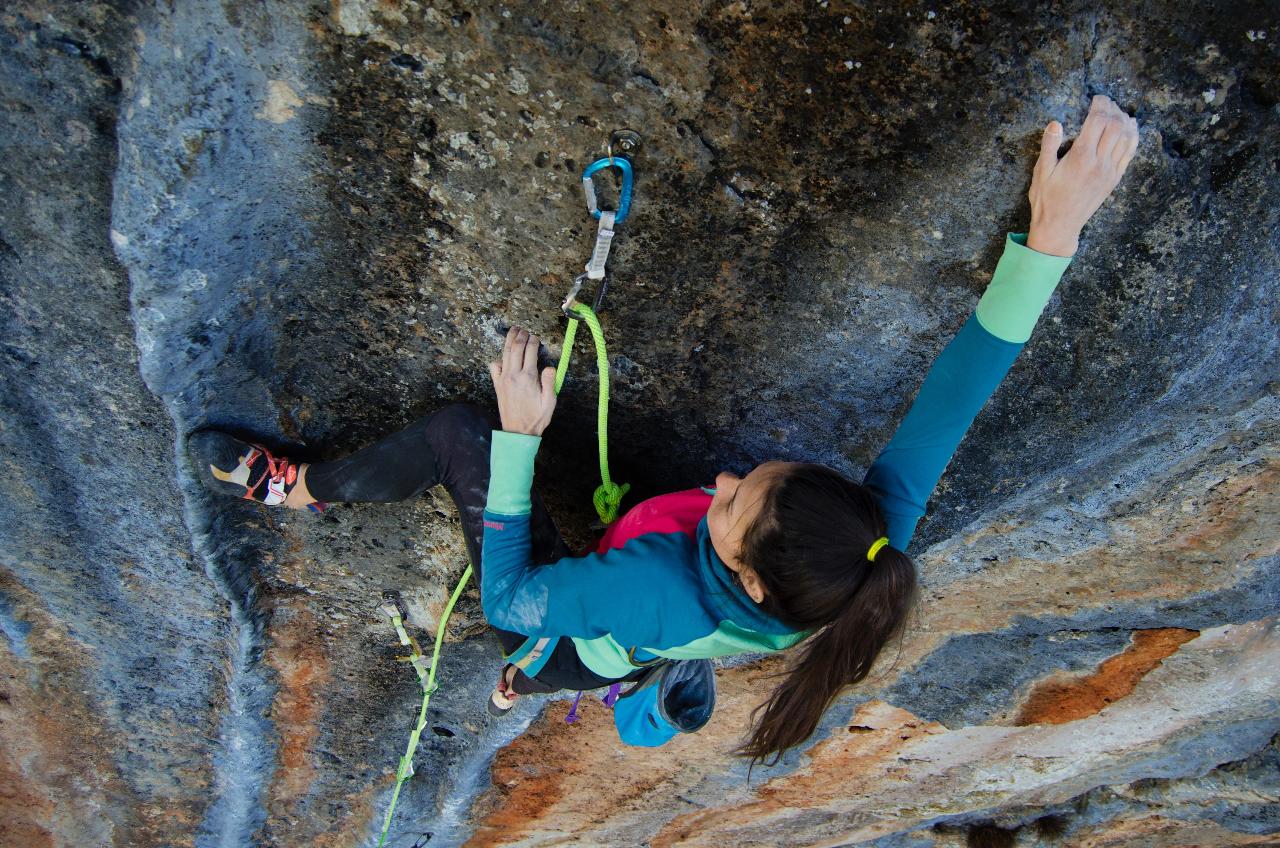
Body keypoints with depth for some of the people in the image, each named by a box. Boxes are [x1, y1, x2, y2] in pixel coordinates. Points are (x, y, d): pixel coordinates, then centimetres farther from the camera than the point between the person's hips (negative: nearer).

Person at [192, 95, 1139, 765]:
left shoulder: (656, 595, -48)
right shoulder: (869, 542, -38)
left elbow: (505, 598, -32)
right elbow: (954, 398, -39)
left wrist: (518, 435, -34)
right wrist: (1055, 229, -46)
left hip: (566, 635, -4)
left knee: (458, 432, -11)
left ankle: (295, 488, 15)